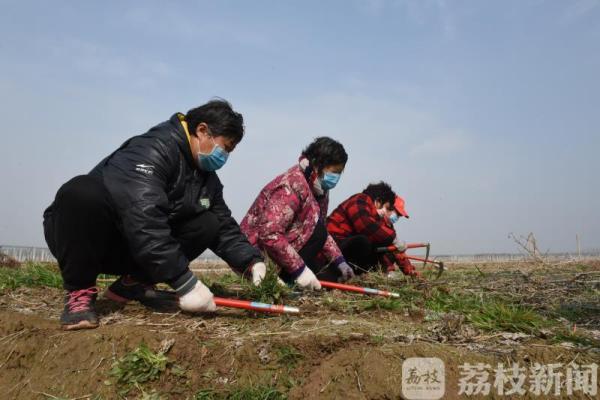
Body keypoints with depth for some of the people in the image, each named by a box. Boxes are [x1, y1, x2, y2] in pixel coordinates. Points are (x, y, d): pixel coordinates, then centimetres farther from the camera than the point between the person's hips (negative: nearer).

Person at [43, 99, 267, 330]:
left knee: (209, 224, -8)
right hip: (83, 235, -7)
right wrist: (185, 283, -38)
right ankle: (79, 292, -19)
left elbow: (225, 228, 5)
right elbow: (142, 218, -36)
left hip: (128, 252, 7)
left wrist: (253, 263, -13)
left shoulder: (207, 177, 4)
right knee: (82, 192, -39)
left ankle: (133, 282, -2)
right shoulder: (154, 149, -24)